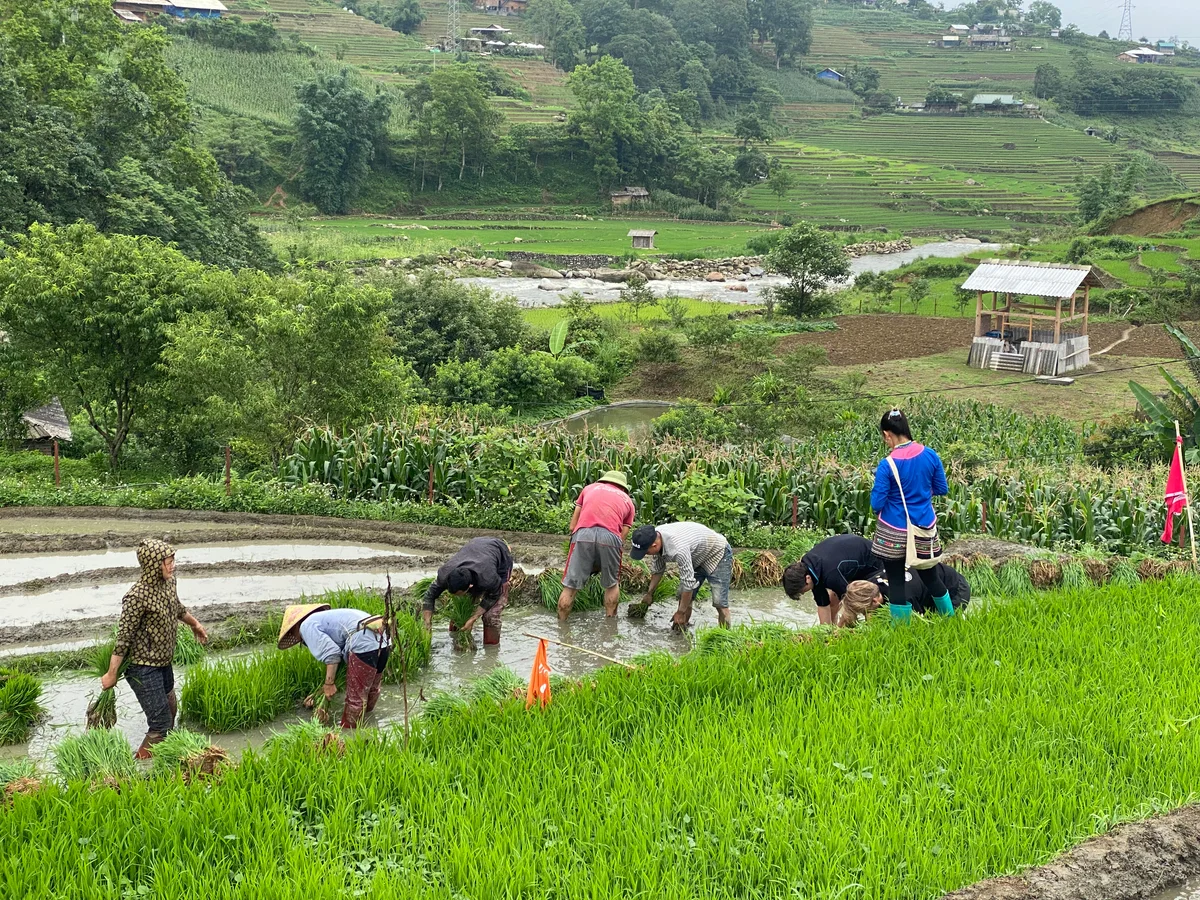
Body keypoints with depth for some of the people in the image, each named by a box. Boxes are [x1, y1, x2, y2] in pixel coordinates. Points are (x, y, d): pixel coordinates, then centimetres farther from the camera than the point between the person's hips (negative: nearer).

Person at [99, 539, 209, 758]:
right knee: (161, 724, -8)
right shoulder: (137, 597, -27)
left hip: (164, 662, 9)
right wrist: (111, 674, -18)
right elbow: (123, 638, -22)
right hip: (143, 667, -9)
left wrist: (195, 624, 35)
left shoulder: (168, 582, -2)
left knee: (170, 709, 26)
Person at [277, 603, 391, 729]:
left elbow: (331, 654, -9)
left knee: (355, 698, 0)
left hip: (364, 644, -10)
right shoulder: (325, 617, 33)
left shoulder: (307, 626, 6)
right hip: (384, 639, 10)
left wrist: (329, 684, -4)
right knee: (370, 690, 24)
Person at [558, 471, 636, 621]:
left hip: (583, 534, 0)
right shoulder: (627, 501, 30)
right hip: (610, 537, 0)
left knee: (570, 587, 7)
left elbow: (572, 525, 26)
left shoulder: (589, 488, 31)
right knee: (612, 584, 22)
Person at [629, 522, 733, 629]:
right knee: (683, 596, 2)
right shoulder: (655, 538, -16)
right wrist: (649, 593, 11)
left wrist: (680, 612, -24)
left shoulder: (678, 549, -42)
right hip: (696, 557, 8)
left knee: (719, 602, -16)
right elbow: (657, 569, 4)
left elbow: (688, 583, -34)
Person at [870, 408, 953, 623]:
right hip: (924, 529, 4)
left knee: (896, 583, 8)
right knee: (931, 578, 21)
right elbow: (942, 489, 5)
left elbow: (877, 504, -14)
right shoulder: (930, 455, -6)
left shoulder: (887, 465, -18)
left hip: (894, 533, -4)